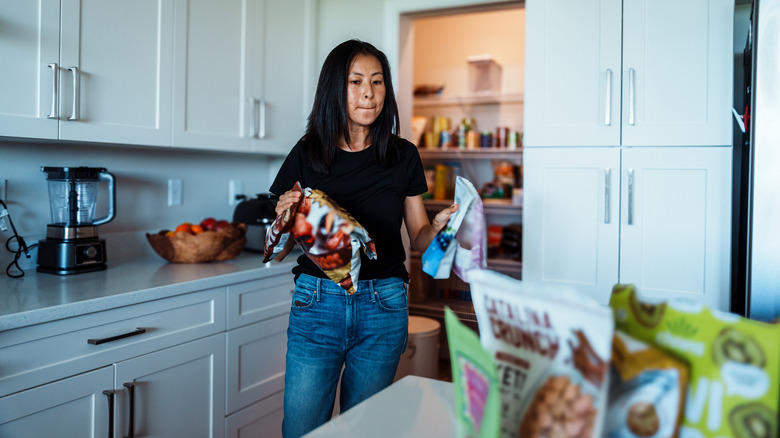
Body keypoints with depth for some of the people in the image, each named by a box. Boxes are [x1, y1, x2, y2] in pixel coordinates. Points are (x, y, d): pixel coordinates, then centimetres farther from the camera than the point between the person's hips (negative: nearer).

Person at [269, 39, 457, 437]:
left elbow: (417, 238, 8)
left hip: (382, 306, 1)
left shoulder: (403, 156, 2)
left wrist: (439, 225, -12)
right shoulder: (307, 154, -1)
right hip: (317, 300, 0)